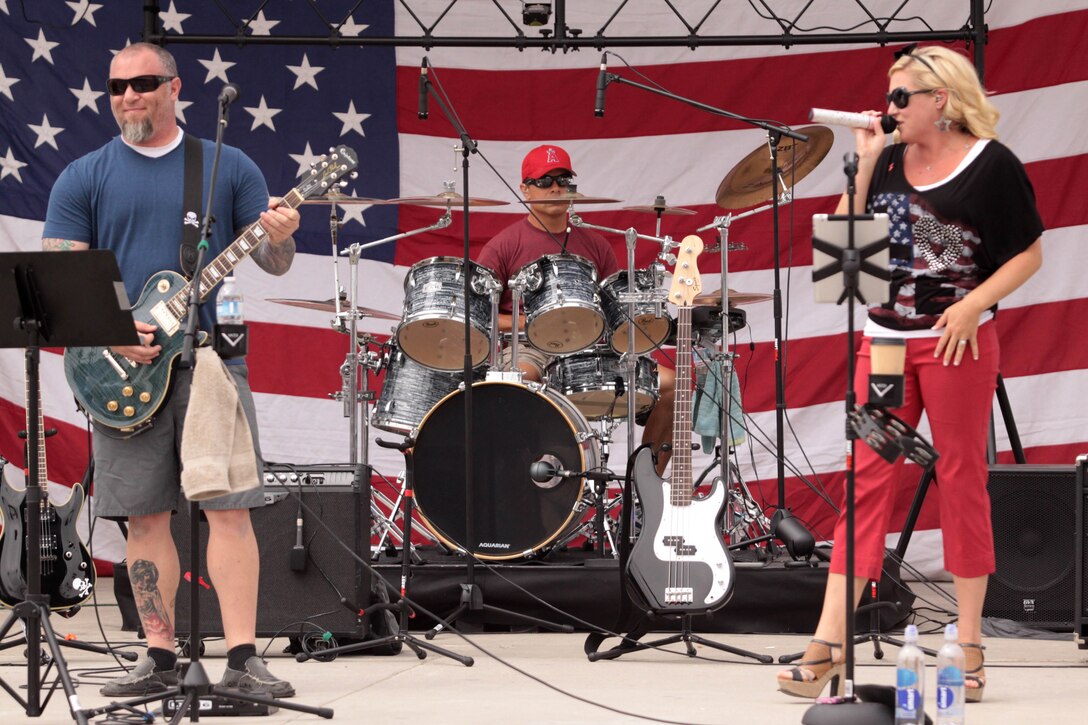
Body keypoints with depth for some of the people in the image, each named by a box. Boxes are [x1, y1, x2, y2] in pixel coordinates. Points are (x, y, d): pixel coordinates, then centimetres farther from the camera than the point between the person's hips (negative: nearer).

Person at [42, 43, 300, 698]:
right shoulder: (84, 178, 9)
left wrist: (279, 238, -16)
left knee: (230, 508, -8)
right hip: (125, 367, 1)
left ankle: (243, 658, -8)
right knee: (145, 516, 3)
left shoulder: (230, 168, 9)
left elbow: (273, 263, 8)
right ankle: (161, 658, 12)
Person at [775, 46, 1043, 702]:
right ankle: (829, 643, -2)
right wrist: (864, 165, -2)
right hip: (886, 339, 5)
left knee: (962, 480, 3)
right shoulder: (890, 161, 9)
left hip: (957, 343, -5)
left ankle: (969, 646, 12)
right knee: (868, 479, 1)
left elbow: (1029, 254, -4)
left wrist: (973, 305, -16)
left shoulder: (991, 164, -6)